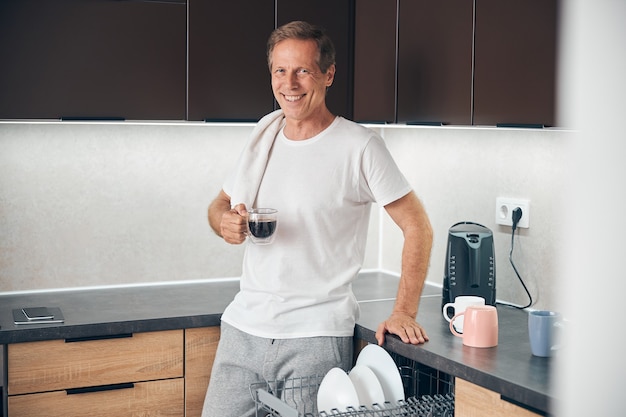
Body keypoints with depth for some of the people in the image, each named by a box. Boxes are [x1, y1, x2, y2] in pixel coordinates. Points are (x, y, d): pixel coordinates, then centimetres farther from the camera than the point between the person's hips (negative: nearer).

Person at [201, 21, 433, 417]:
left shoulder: (360, 146, -8)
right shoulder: (266, 130, 9)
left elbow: (418, 226, -5)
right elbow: (220, 204, 18)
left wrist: (404, 312, -12)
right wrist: (225, 222, -7)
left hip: (316, 338, -5)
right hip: (244, 328, 5)